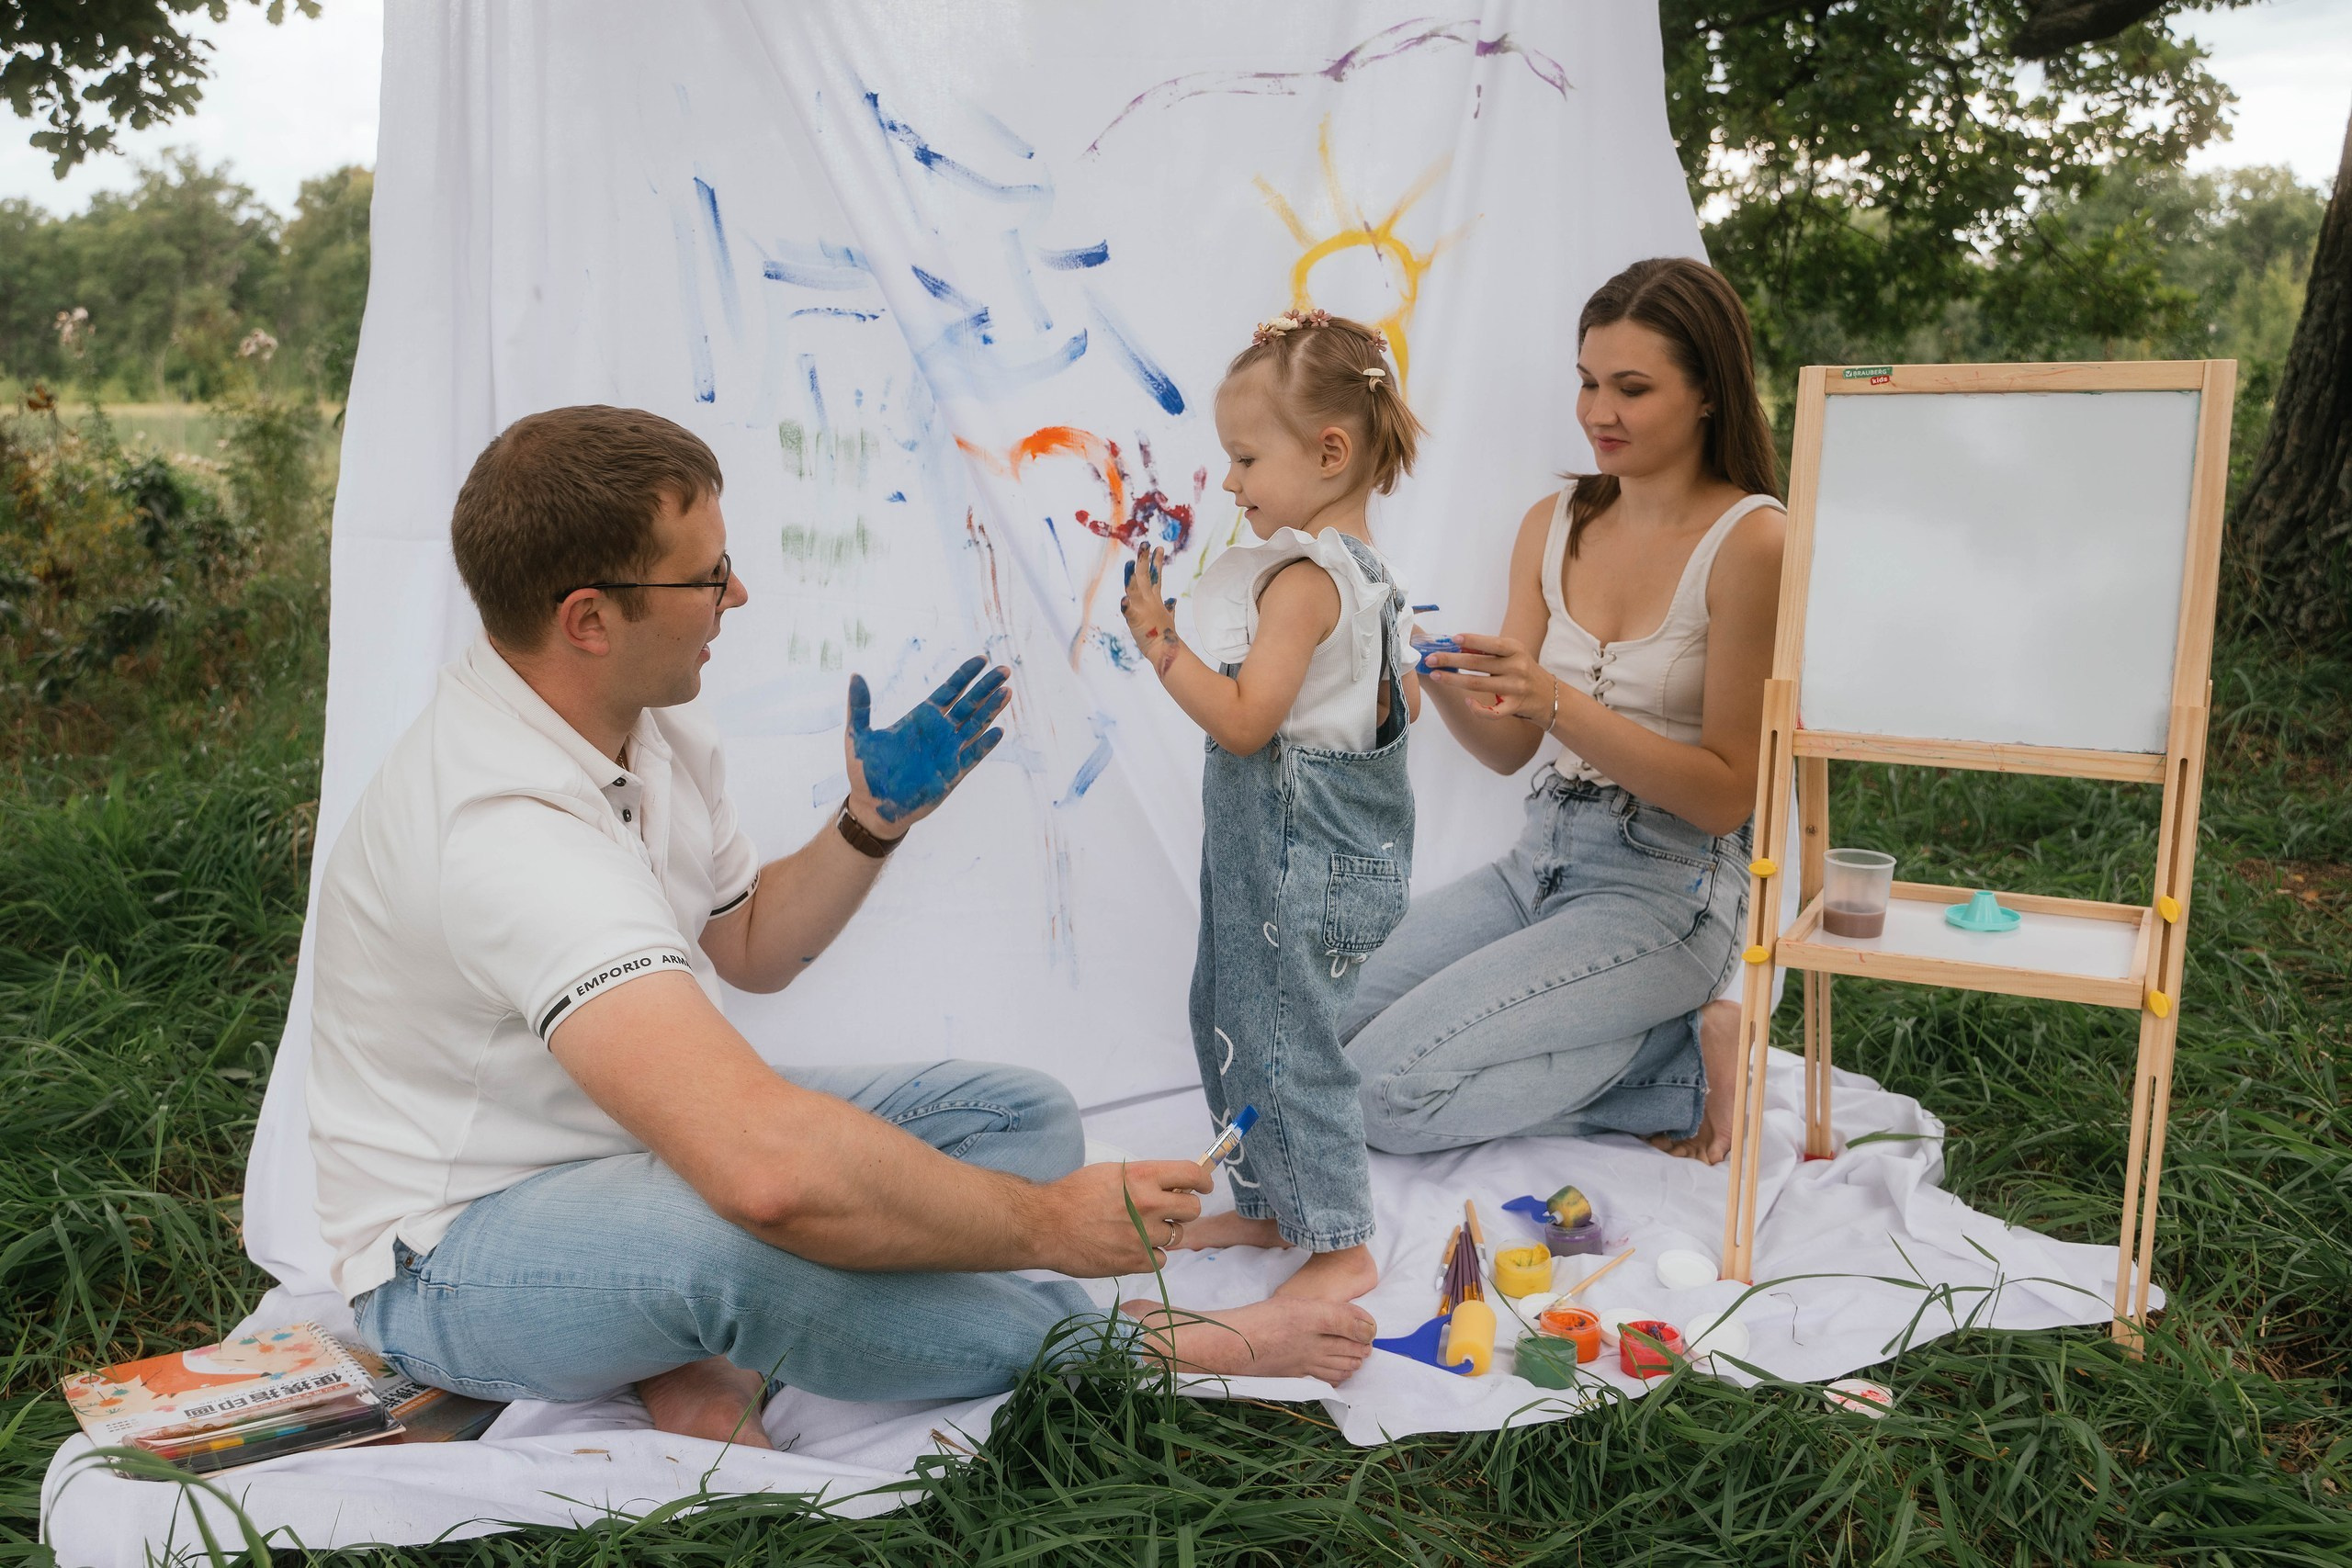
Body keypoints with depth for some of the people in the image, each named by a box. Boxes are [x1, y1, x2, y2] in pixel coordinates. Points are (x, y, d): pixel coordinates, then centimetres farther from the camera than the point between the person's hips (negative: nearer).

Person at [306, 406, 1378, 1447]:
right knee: (755, 1228, -42)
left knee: (1022, 1115, -1)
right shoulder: (505, 822, -33)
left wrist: (873, 822, -1)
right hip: (462, 1248, -9)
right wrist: (1049, 1223, -33)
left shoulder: (647, 727, -1)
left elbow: (748, 948, 16)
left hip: (645, 1141, 9)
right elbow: (767, 1165, -45)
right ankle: (1131, 1349, -17)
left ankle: (712, 1358, -19)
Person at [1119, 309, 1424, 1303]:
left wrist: (1159, 640, -21)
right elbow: (1400, 699, 18)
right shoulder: (1360, 568, 11)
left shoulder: (1301, 578, -20)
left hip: (1298, 845, -11)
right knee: (1230, 1022, 19)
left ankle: (1340, 1246, 11)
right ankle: (1271, 1206, 33)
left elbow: (1244, 720, -25)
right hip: (1271, 845, 11)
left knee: (1285, 1037, -2)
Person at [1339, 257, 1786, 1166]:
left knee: (1386, 1090, -17)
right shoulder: (1556, 524, 6)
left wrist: (1558, 700, -26)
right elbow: (1508, 749, 7)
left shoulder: (1751, 542, -14)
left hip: (1665, 886, -7)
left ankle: (1681, 1069, 1)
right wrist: (1445, 682, -15)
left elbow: (1725, 795, -15)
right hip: (1542, 852, 7)